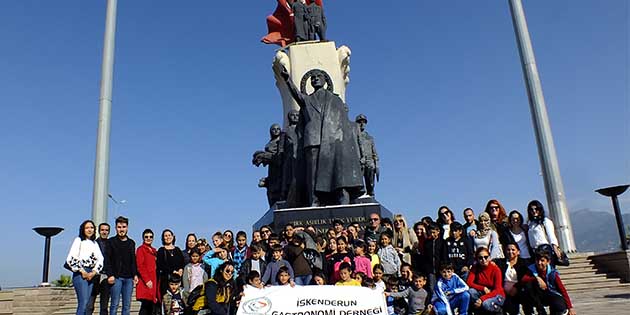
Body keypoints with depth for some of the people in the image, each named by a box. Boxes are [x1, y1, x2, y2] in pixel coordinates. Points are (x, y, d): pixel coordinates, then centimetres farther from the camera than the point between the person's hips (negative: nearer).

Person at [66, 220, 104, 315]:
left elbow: (100, 260, 11)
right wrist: (82, 271, -9)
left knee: (86, 303, 1)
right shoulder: (78, 240, 2)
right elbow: (71, 259, -7)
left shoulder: (95, 243, 17)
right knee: (83, 303, -15)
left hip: (91, 275, 5)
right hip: (80, 273, -5)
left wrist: (94, 272, -4)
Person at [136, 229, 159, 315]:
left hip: (154, 281, 7)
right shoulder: (140, 249, -3)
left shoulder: (154, 250, 18)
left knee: (152, 306, 6)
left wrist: (156, 281, 12)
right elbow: (140, 266, -11)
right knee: (146, 305, -10)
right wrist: (147, 280, -18)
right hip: (146, 283, -7)